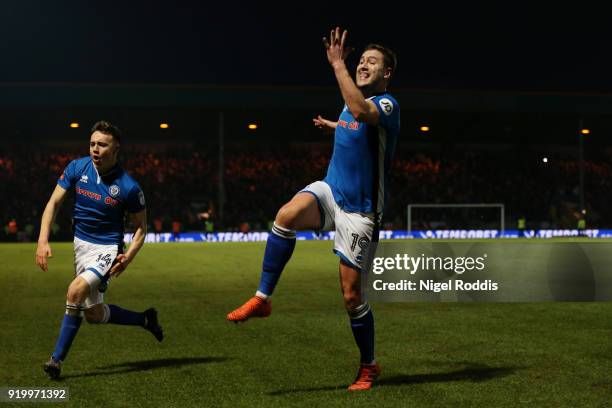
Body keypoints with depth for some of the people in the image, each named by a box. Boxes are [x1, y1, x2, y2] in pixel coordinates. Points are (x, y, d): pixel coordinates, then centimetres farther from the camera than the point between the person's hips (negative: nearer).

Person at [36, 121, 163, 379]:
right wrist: (43, 240, -16)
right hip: (81, 244, 6)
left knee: (75, 291, -29)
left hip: (107, 248, -6)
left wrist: (129, 256, -21)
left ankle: (57, 359, -17)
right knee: (93, 314, 10)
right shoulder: (77, 168, -8)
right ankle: (145, 319, 35)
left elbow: (141, 226, -5)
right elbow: (54, 203, -4)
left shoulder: (129, 188, -18)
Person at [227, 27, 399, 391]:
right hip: (330, 192, 6)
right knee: (287, 215, -29)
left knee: (352, 295, -3)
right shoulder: (354, 102, 10)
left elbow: (360, 112, -39)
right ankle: (263, 299, -21)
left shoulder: (387, 104, -14)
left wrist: (338, 64, -33)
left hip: (359, 210, -6)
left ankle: (369, 367, 18)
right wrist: (333, 126, 47)